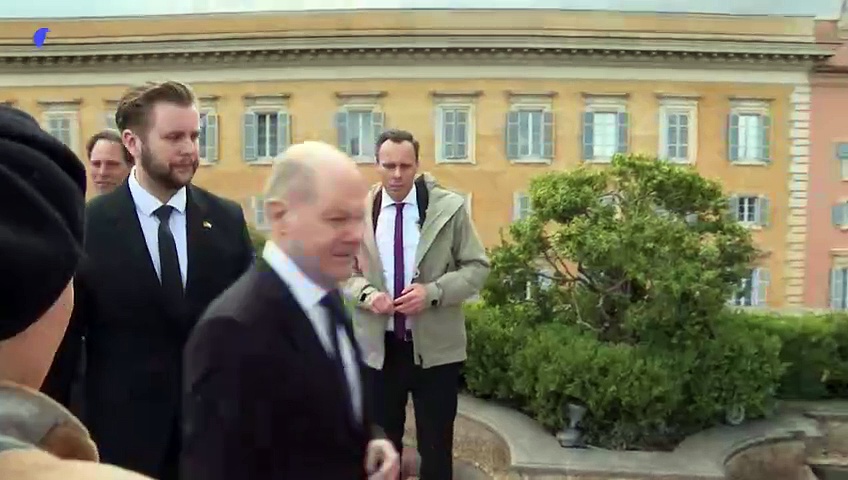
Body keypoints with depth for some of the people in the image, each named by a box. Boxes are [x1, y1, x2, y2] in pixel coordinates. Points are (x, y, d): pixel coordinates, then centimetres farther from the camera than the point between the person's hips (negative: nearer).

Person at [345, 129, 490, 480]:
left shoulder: (449, 207, -5)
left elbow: (477, 267, -2)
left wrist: (433, 291, -18)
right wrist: (366, 293, -13)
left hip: (435, 346, -1)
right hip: (377, 345, 2)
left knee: (436, 445, 11)